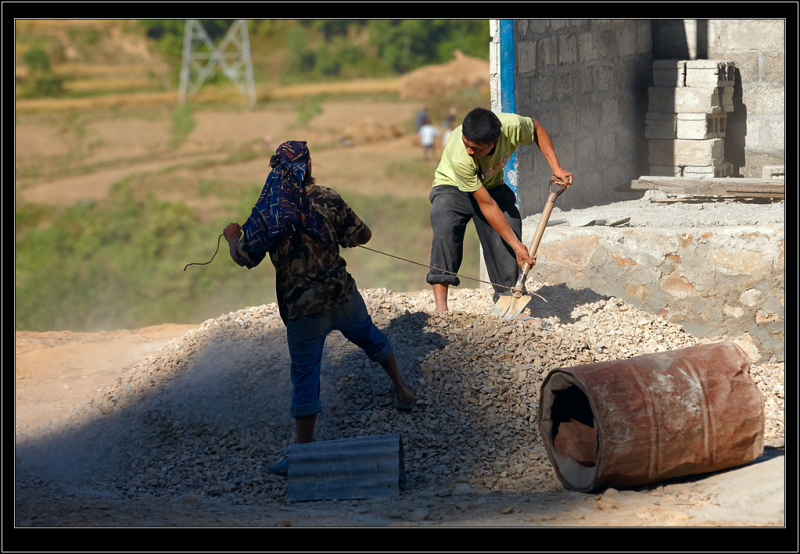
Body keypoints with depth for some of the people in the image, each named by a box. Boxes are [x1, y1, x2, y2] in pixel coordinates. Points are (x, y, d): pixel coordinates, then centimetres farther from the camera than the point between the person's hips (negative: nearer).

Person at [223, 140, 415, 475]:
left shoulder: (266, 211, -6)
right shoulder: (327, 199, -3)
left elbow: (244, 257, -4)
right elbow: (362, 236, 2)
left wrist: (232, 237, 17)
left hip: (302, 309, -2)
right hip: (343, 296, 2)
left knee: (305, 376, 2)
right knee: (371, 339, 29)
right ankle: (401, 390, 49)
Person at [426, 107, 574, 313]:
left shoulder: (512, 126, -32)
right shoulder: (460, 158, -39)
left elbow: (536, 129, -5)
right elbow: (487, 205, -31)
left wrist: (556, 168, -11)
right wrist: (516, 245, -28)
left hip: (492, 186, 4)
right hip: (452, 188, -4)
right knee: (445, 227, -33)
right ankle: (440, 307, -35)